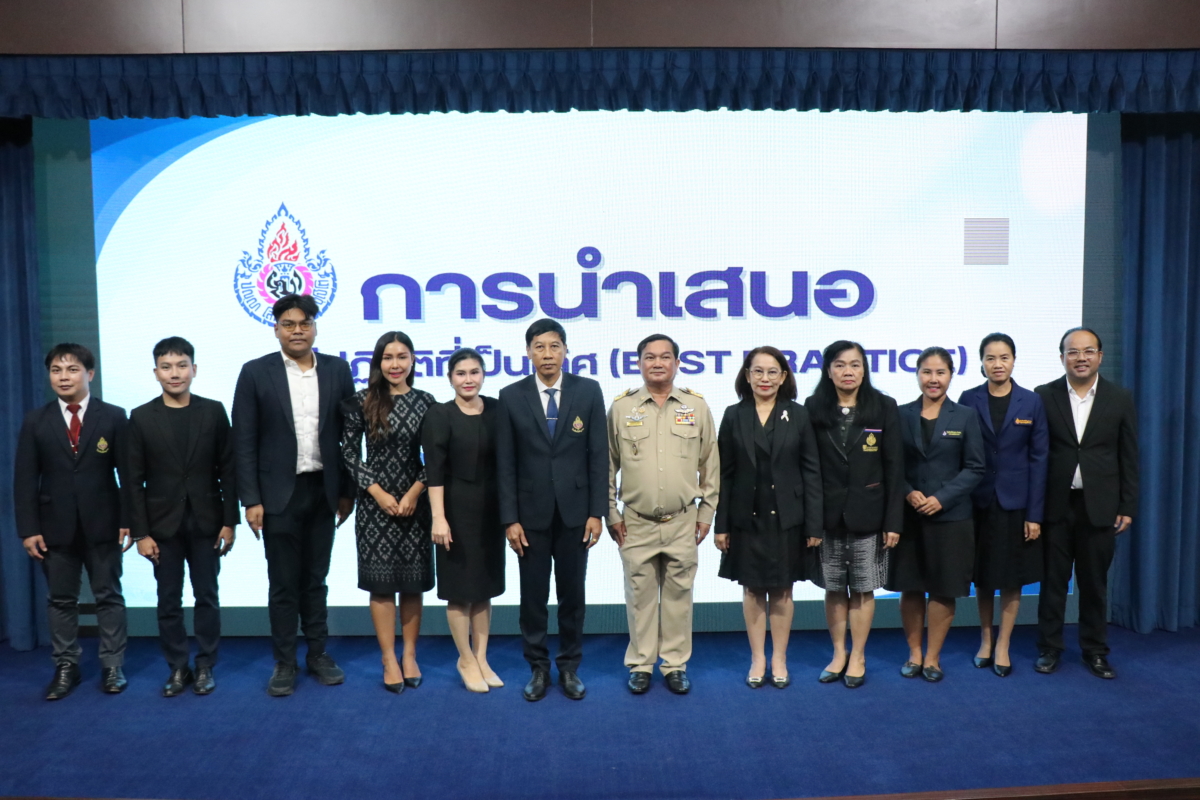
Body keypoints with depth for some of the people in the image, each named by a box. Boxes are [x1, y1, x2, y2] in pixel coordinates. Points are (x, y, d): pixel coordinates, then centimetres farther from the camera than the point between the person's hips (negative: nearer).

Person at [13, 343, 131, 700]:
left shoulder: (113, 416, 0)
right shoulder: (35, 421, 5)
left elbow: (128, 472, -2)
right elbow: (25, 479, 2)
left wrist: (128, 520, -8)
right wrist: (28, 529, -5)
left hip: (102, 524, -1)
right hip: (55, 526, 2)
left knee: (108, 596, 6)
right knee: (61, 600, 10)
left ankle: (112, 666, 15)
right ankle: (65, 667, 21)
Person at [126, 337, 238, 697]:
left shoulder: (214, 411, 0)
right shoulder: (141, 418, -1)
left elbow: (227, 470, 0)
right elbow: (134, 481, -1)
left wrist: (229, 521, -4)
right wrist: (141, 533, -5)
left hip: (206, 522, 0)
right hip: (163, 524, 0)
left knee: (207, 597, 8)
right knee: (169, 602, 8)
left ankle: (205, 667, 20)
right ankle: (177, 668, 21)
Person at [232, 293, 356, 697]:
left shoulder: (337, 369, 2)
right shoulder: (256, 372, -4)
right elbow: (244, 442, -5)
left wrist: (348, 490, 3)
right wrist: (251, 500, -9)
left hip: (323, 491, 2)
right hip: (279, 493, -2)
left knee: (315, 579, 14)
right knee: (283, 583, 6)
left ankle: (318, 654, 27)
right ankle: (284, 663, 20)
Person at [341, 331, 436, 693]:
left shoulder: (425, 402, 1)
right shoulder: (360, 402, -2)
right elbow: (349, 453, -3)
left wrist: (414, 492, -10)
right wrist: (378, 492, -10)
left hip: (415, 502, 1)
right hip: (375, 502, -1)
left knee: (413, 581, 8)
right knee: (381, 582, 4)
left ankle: (410, 655, 21)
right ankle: (389, 659, 15)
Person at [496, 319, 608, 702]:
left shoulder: (588, 391, -2)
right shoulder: (511, 396, -2)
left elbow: (599, 455, -2)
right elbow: (505, 463, -2)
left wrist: (596, 512, -6)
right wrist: (510, 519, -6)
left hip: (574, 510, 0)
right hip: (531, 512, 0)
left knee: (572, 594, 10)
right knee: (533, 595, 9)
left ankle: (569, 668, 26)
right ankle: (538, 668, 25)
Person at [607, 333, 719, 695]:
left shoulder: (696, 406, 2)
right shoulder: (621, 407, 1)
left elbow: (710, 465, 6)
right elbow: (607, 466, 5)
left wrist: (706, 512, 4)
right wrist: (611, 513, 3)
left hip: (683, 523, 1)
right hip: (635, 523, 0)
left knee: (678, 595, 9)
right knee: (640, 595, 8)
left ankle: (676, 665, 22)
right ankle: (640, 665, 21)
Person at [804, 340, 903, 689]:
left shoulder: (884, 408, -1)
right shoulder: (813, 409, 1)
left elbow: (894, 468, -2)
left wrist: (893, 521, -6)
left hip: (867, 515, -1)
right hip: (827, 514, 1)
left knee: (863, 589, 7)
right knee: (834, 589, 10)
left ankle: (857, 657, 22)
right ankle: (838, 654, 26)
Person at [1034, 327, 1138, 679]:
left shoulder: (1120, 399, 2)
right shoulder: (1044, 396, -2)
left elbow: (1129, 458, 4)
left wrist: (1128, 507, 0)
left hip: (1100, 506, 1)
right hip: (1055, 504, -1)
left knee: (1094, 582, 11)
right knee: (1053, 580, 8)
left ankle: (1095, 650, 24)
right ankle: (1049, 648, 20)